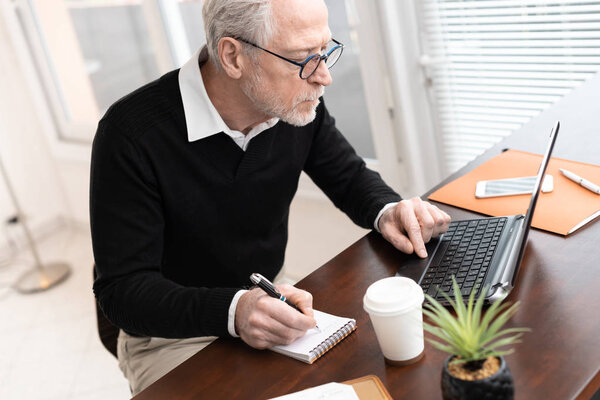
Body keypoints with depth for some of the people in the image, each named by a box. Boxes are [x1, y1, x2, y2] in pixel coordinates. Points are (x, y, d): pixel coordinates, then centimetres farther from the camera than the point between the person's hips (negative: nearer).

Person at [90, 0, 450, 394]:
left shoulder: (300, 106, -9)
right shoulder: (132, 135, -24)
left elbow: (351, 178, 9)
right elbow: (123, 288, -23)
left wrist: (387, 211, -15)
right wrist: (233, 311, -40)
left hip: (271, 302, 5)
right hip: (176, 336, -4)